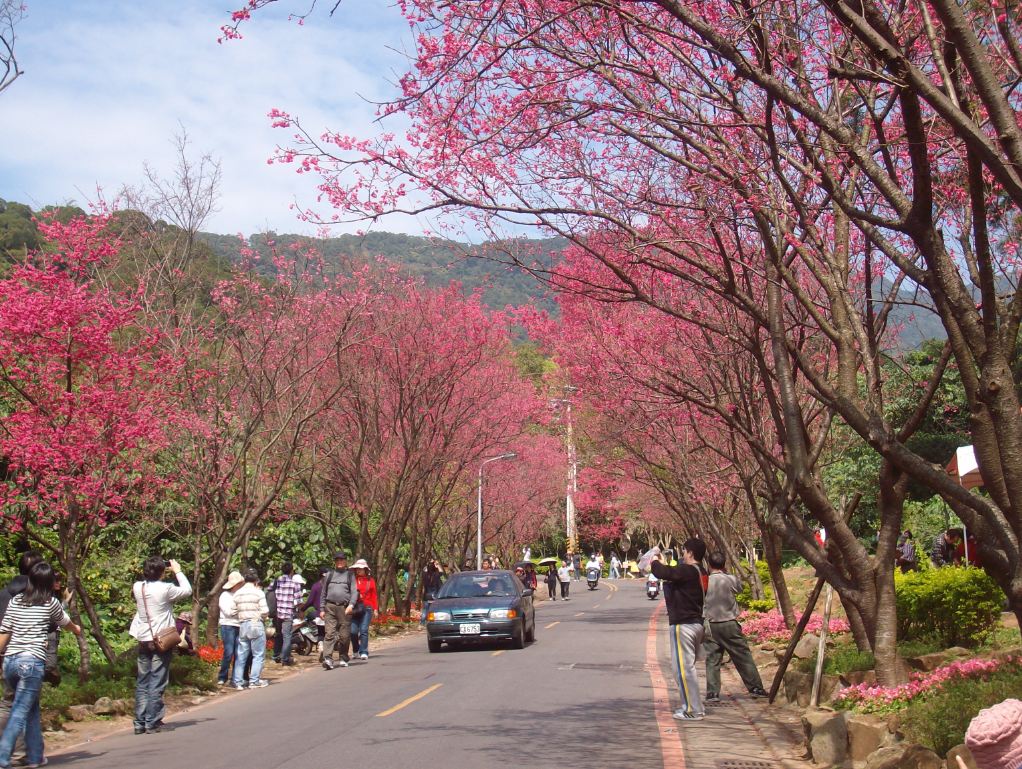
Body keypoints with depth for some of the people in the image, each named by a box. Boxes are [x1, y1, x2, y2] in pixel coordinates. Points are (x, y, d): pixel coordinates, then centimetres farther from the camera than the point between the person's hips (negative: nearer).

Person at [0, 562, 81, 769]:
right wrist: (78, 630, 43)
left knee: (32, 708, 18)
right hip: (32, 661, -5)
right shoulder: (51, 604, 2)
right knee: (20, 712, -3)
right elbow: (67, 624, 21)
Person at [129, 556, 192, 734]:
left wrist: (149, 572, 10)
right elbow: (187, 590, -1)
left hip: (143, 640, 5)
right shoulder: (165, 589, -15)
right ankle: (152, 723, 0)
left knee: (142, 683, 11)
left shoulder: (137, 587, -1)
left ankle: (139, 722, 13)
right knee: (157, 683, -1)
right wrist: (178, 571, 7)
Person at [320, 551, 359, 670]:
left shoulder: (350, 574, 12)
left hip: (345, 608, -1)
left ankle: (343, 659, 15)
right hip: (330, 608, 1)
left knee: (345, 635, 1)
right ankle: (328, 659, -19)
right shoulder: (329, 574, 17)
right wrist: (322, 609, 13)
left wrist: (351, 605, -13)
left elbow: (354, 591, 3)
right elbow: (324, 593, 20)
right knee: (330, 633, -11)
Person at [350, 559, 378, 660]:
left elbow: (374, 595, 10)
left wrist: (375, 609, 6)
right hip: (354, 608, 0)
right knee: (353, 631, -2)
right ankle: (356, 650, 20)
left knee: (364, 630, -7)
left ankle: (364, 652, -3)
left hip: (367, 608, 0)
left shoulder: (370, 580, 8)